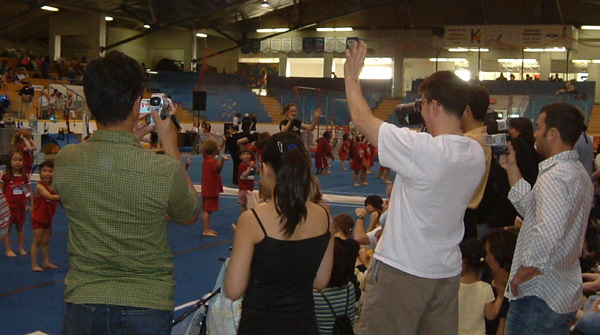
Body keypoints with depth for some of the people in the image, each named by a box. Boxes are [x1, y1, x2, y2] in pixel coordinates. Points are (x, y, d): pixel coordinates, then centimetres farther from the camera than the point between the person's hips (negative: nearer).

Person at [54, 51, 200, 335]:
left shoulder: (64, 162, -12)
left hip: (83, 302, 2)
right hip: (147, 304, -2)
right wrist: (171, 146, 3)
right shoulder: (167, 170, -22)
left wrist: (128, 139, 13)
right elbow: (190, 215, 0)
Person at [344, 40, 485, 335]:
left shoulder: (422, 149, -22)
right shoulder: (477, 154, 0)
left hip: (401, 271, -7)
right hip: (448, 272, 7)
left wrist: (351, 77, 2)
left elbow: (362, 119, -13)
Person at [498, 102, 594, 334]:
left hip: (538, 297, -10)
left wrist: (526, 270, -22)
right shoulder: (578, 172, 11)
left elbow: (549, 231, -36)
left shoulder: (554, 176, -22)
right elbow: (532, 209, 20)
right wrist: (512, 169, 18)